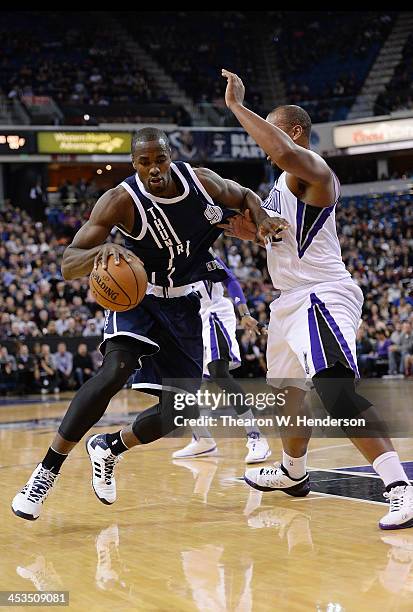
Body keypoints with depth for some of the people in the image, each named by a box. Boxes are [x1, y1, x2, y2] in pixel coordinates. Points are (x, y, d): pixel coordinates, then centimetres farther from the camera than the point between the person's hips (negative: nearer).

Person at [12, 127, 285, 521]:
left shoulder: (201, 180, -11)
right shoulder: (120, 201, -22)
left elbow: (245, 196, 11)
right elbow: (68, 266, -25)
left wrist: (261, 218, -13)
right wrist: (102, 250, -48)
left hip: (183, 304, 4)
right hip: (136, 296, -4)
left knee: (179, 411, -2)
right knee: (114, 372, -32)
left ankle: (107, 449, 25)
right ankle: (47, 471, -23)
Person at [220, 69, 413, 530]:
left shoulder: (311, 170, -14)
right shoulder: (284, 182, 18)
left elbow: (285, 152, -38)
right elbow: (259, 228, 32)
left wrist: (237, 105, -29)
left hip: (322, 296, -11)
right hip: (291, 299, 11)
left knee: (336, 392, -26)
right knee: (286, 387, 25)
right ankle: (292, 473, 46)